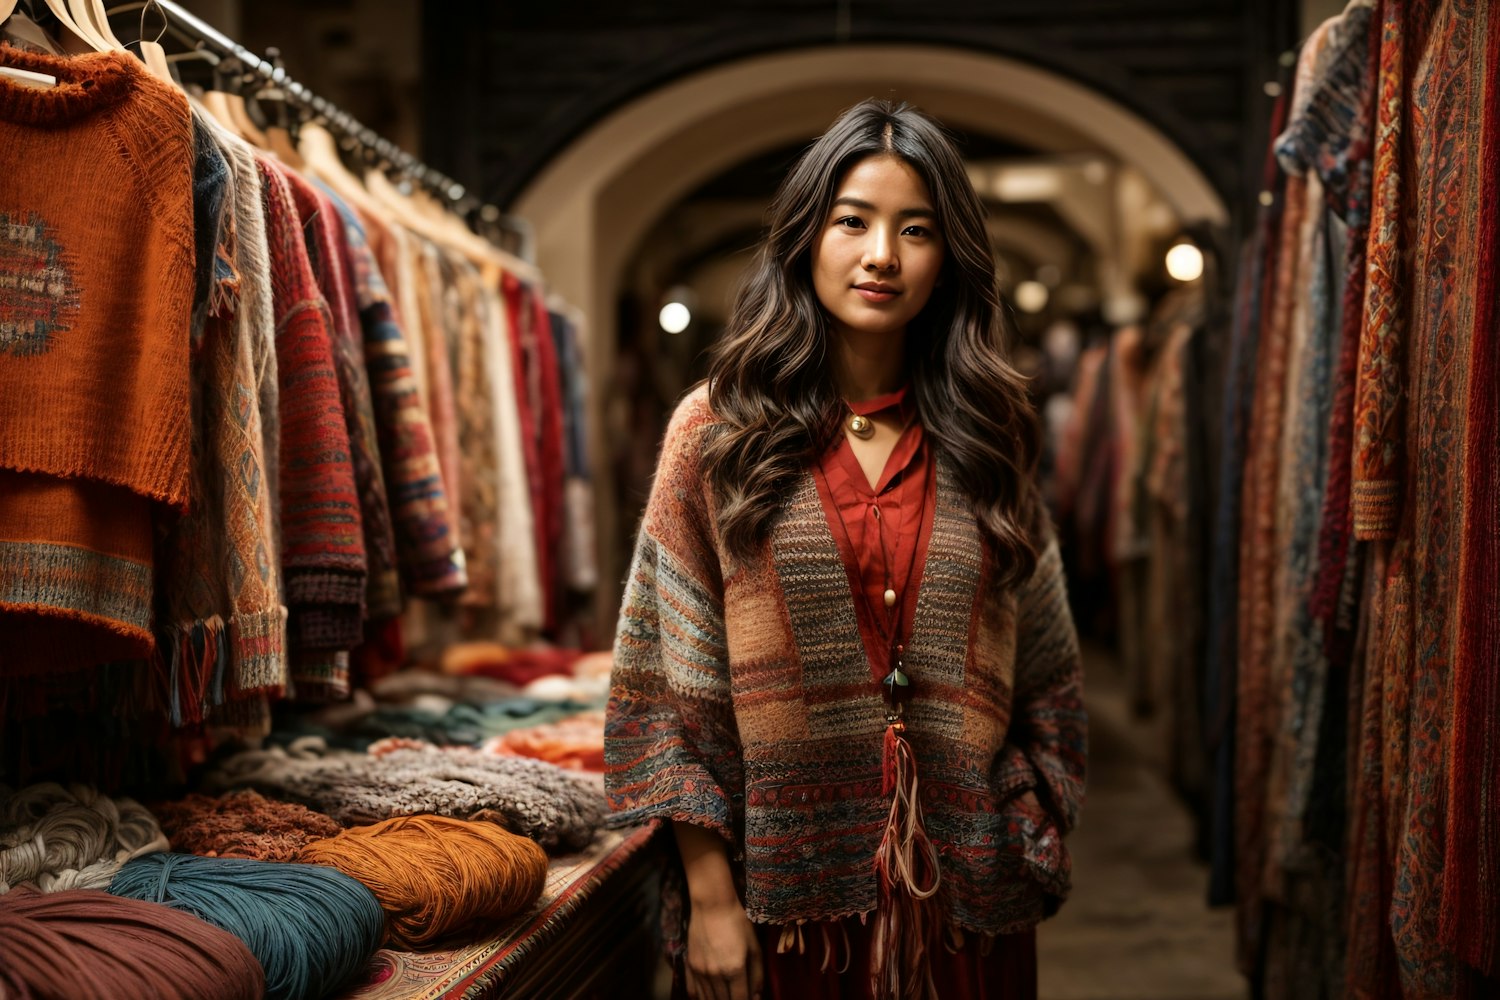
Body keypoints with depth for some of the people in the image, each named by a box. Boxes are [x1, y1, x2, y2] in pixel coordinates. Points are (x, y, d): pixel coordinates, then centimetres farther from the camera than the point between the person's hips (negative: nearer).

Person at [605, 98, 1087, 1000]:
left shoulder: (984, 439, 4)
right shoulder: (717, 427, -3)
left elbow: (1043, 675, 8)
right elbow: (673, 680, -5)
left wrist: (1028, 851, 0)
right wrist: (710, 897, -9)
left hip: (959, 889, 2)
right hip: (788, 884, -2)